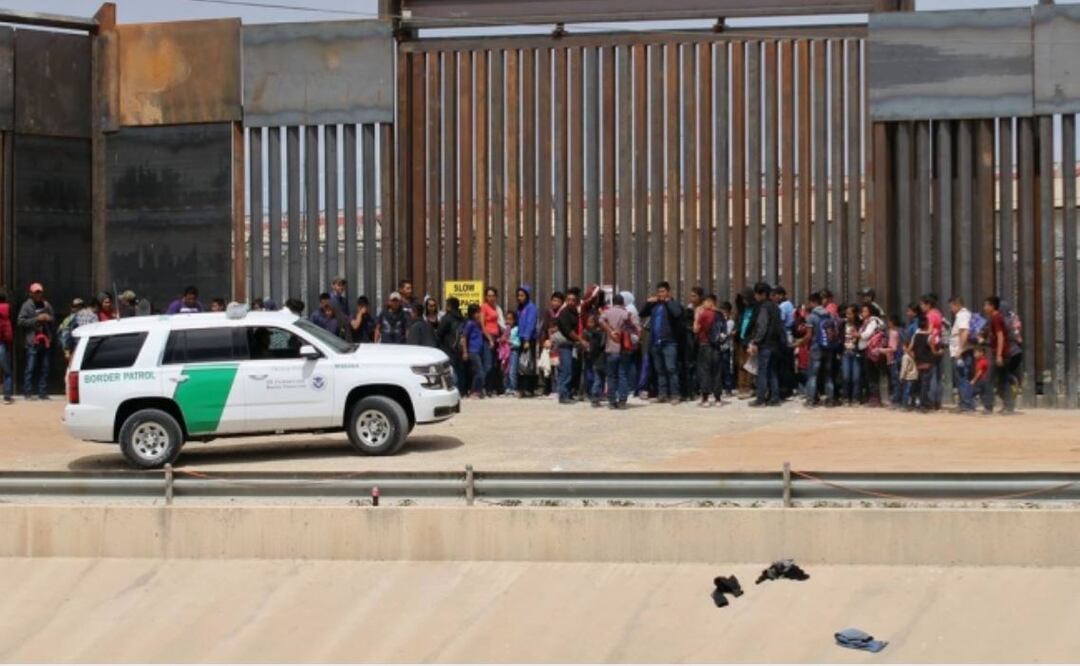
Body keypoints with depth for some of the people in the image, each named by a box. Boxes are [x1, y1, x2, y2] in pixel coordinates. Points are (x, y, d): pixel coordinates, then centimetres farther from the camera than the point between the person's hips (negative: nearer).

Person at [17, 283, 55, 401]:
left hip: (45, 341, 5)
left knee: (44, 369, 4)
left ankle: (43, 392, 8)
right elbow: (21, 321, -7)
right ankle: (28, 392, -5)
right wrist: (37, 319, -13)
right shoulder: (27, 306, 0)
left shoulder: (47, 305, 15)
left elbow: (53, 320, 23)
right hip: (33, 341, -5)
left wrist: (49, 319, 0)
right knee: (31, 368, -7)